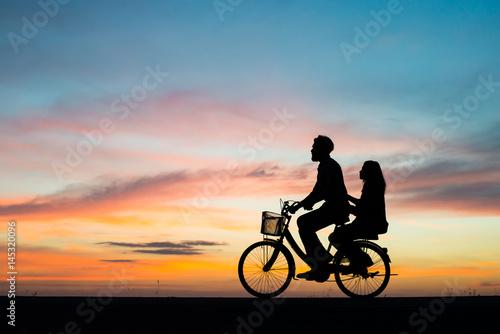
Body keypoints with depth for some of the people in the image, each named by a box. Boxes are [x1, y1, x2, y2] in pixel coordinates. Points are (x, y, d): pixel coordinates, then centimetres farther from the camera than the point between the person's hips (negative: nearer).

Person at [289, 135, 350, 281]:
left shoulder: (330, 165, -12)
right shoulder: (324, 166, 20)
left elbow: (330, 189, -25)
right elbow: (317, 191, 24)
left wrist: (310, 202, -29)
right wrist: (299, 205, 18)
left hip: (337, 207, -11)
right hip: (332, 207, 11)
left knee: (305, 225, -17)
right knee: (303, 222, 10)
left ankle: (319, 266, -13)